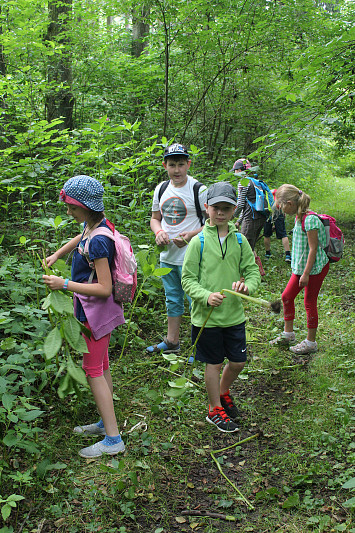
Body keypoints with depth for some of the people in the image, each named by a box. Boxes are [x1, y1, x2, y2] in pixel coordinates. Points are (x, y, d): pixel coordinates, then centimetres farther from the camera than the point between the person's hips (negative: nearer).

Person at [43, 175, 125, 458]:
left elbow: (104, 288, -28)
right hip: (96, 310, 10)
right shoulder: (94, 224, 1)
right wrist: (57, 254, 22)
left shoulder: (98, 242, -28)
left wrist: (65, 284, -25)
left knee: (93, 370, -3)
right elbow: (79, 239, 27)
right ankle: (106, 423, 32)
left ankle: (113, 439, 3)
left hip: (96, 311, -10)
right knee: (102, 366, 18)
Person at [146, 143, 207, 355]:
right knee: (172, 300, 18)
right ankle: (171, 341, 32)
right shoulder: (161, 189, 7)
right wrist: (159, 232, -4)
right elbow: (155, 218, 19)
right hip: (167, 256, 6)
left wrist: (190, 235, -21)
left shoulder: (199, 190, -11)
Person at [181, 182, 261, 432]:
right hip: (207, 316, -4)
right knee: (214, 364, 9)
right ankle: (216, 410, 28)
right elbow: (188, 279, -7)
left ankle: (223, 392, 43)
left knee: (238, 362, 13)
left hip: (234, 315, 4)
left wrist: (247, 285, -17)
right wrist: (206, 296, -24)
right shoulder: (198, 242, -9)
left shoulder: (240, 240, 2)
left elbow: (253, 270, 6)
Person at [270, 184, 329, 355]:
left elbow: (313, 248, -22)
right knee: (287, 296, 11)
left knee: (310, 302, 0)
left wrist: (306, 273, -20)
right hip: (301, 267, 9)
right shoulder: (299, 218, 6)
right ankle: (288, 334, 27)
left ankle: (310, 343, 13)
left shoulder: (310, 219, -22)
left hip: (315, 267, -9)